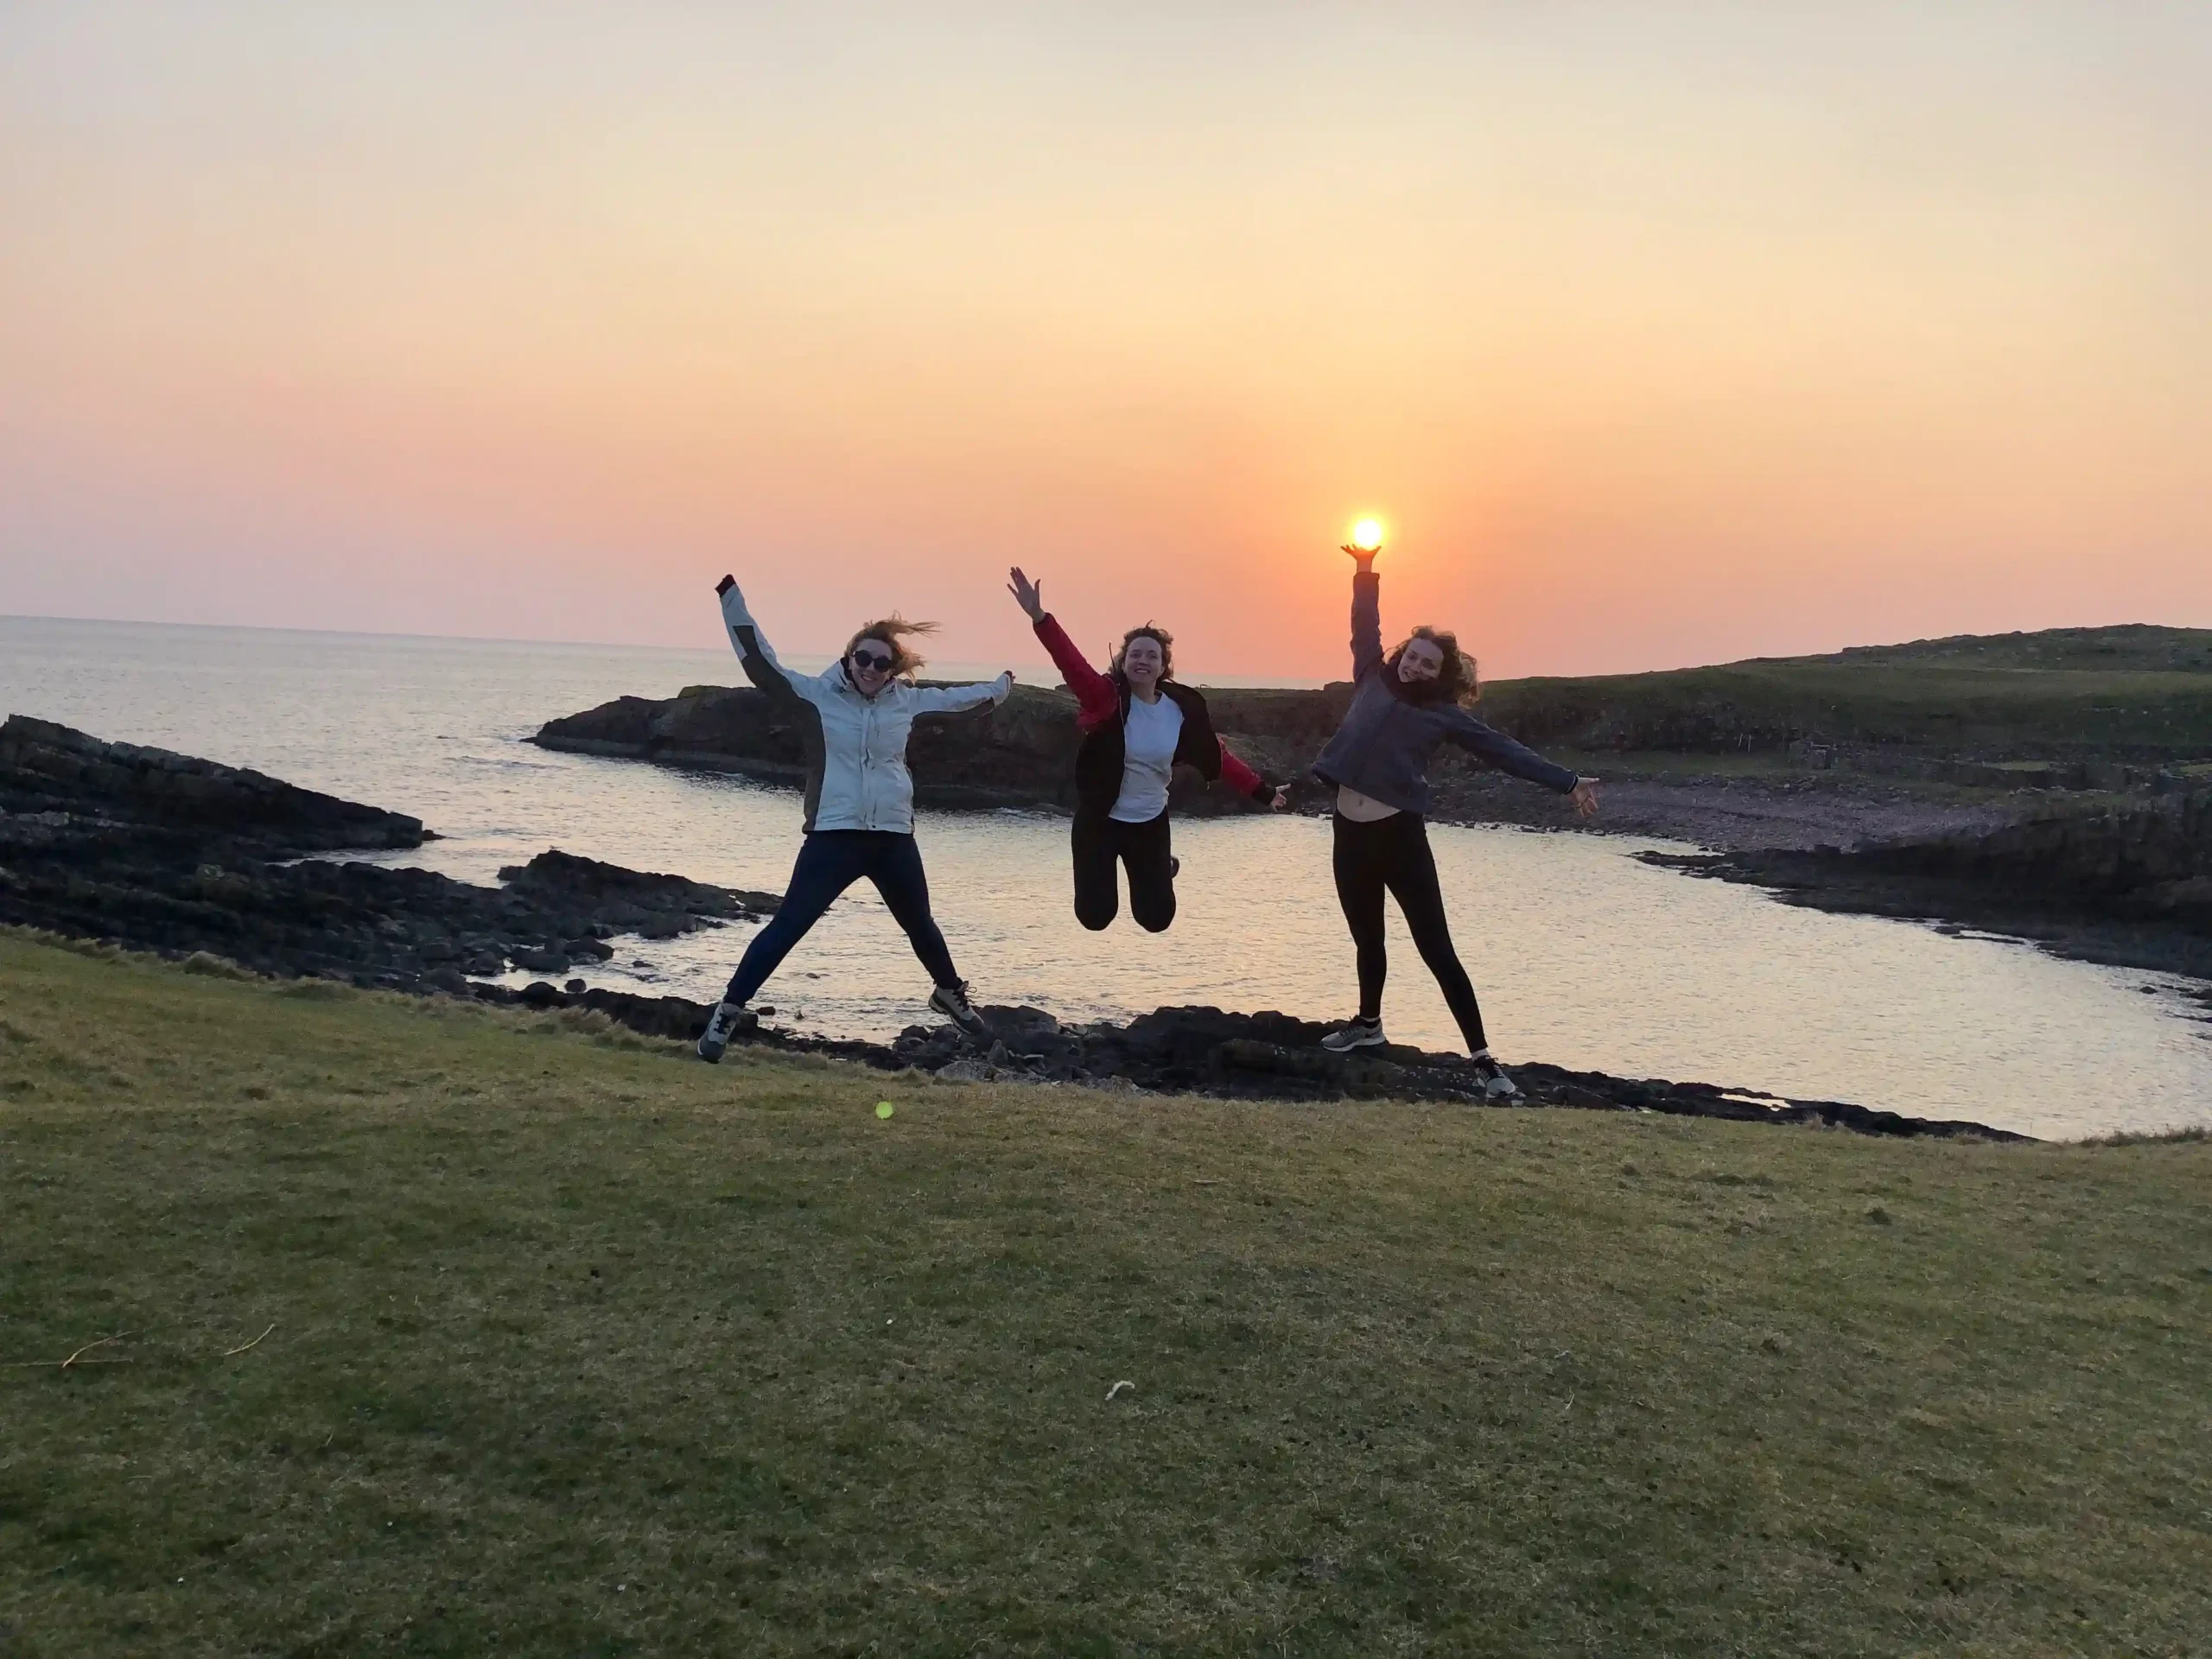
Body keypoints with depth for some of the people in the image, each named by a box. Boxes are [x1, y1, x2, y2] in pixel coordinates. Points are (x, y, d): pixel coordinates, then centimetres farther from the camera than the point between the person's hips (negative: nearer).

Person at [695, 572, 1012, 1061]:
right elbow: (761, 665, -9)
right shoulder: (817, 694, -5)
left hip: (894, 839, 4)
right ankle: (729, 1012, -2)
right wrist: (731, 595, -14)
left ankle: (951, 995, 47)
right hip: (834, 837, -4)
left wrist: (1000, 687, 37)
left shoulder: (906, 699, 6)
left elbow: (954, 697, 24)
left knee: (919, 925, 23)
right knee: (787, 926, -10)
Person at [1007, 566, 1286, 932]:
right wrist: (1039, 616, -46)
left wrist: (1262, 791, 2)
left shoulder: (1182, 709, -7)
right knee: (1095, 917, -2)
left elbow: (1218, 757, 2)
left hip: (1151, 823, 2)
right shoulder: (1107, 698, -16)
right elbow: (1072, 662, -31)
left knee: (1156, 919, 7)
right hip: (1099, 820, -2)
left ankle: (1161, 869, 43)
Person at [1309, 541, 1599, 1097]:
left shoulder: (1443, 713, 0)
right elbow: (1366, 628, 12)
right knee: (1367, 939, 20)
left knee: (1436, 949, -6)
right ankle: (1368, 1023, 42)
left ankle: (1484, 1059, -4)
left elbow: (1503, 751, -1)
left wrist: (1566, 782, -4)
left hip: (1399, 834, -4)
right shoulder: (1374, 681, 9)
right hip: (1350, 832, 4)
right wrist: (1366, 570, 5)